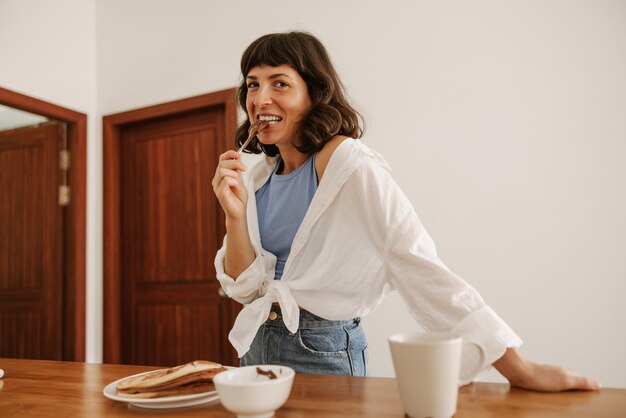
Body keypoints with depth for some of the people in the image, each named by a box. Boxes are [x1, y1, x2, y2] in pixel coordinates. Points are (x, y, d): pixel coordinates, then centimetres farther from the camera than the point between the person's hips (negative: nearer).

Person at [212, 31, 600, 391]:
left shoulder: (350, 165, -18)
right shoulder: (256, 177, 2)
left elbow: (422, 268, -22)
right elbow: (245, 288, 1)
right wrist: (235, 215, -16)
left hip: (321, 354, -6)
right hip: (257, 344, 7)